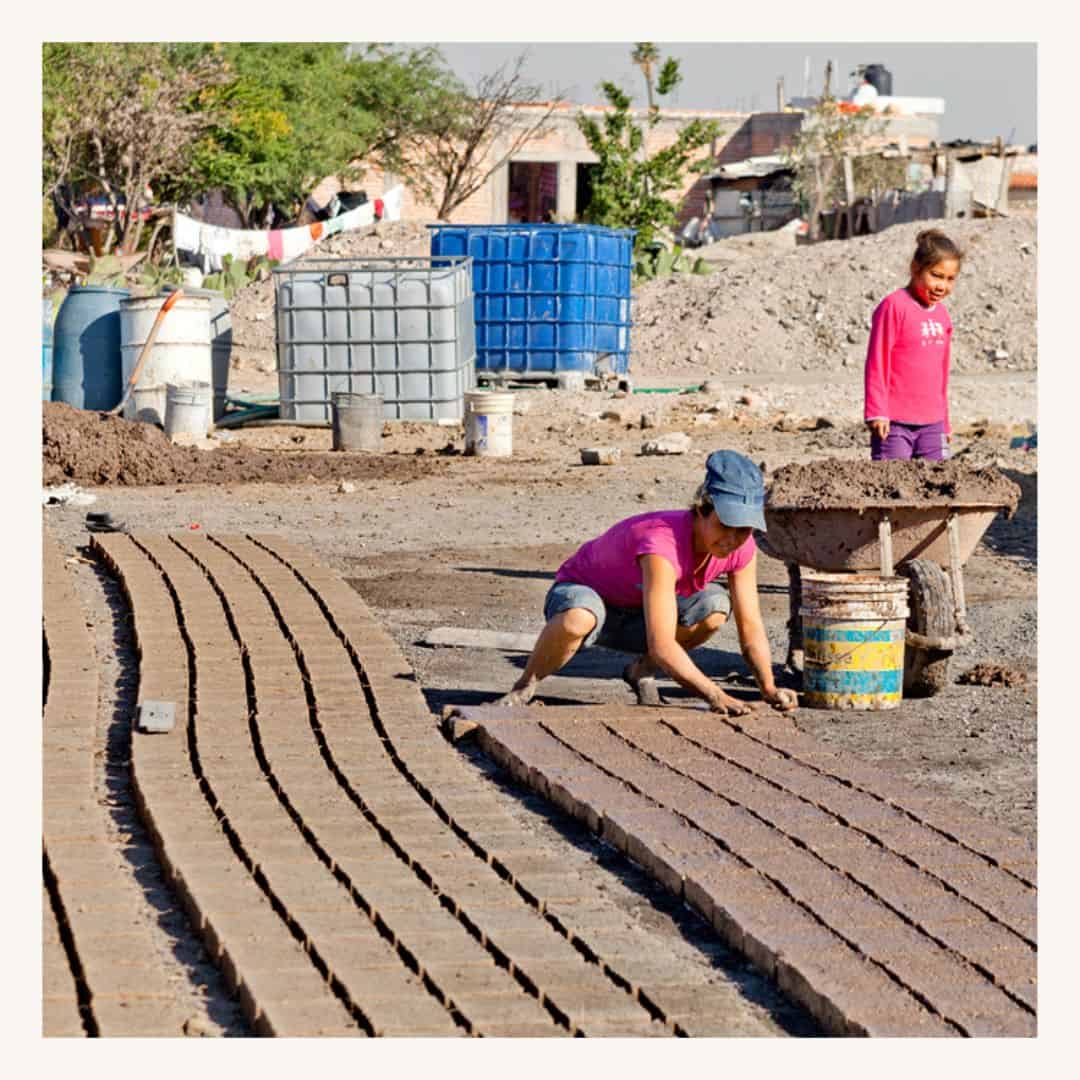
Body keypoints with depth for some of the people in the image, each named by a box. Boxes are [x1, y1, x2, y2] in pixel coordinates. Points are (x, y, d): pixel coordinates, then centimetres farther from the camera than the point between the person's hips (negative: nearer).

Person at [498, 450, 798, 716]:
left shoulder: (741, 548, -18)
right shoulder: (662, 543, -39)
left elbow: (750, 627, -10)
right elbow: (662, 646, -43)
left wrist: (769, 689, -24)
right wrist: (715, 696, -48)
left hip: (636, 617, 6)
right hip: (582, 593, -6)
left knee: (715, 606, -22)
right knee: (579, 619, -43)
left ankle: (641, 671, 2)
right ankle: (524, 687, -14)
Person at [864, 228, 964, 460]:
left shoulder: (941, 314, 14)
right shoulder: (894, 306, -9)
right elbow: (876, 363, -10)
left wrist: (944, 422, 23)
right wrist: (877, 413, -15)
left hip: (932, 424, 7)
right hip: (894, 423, -7)